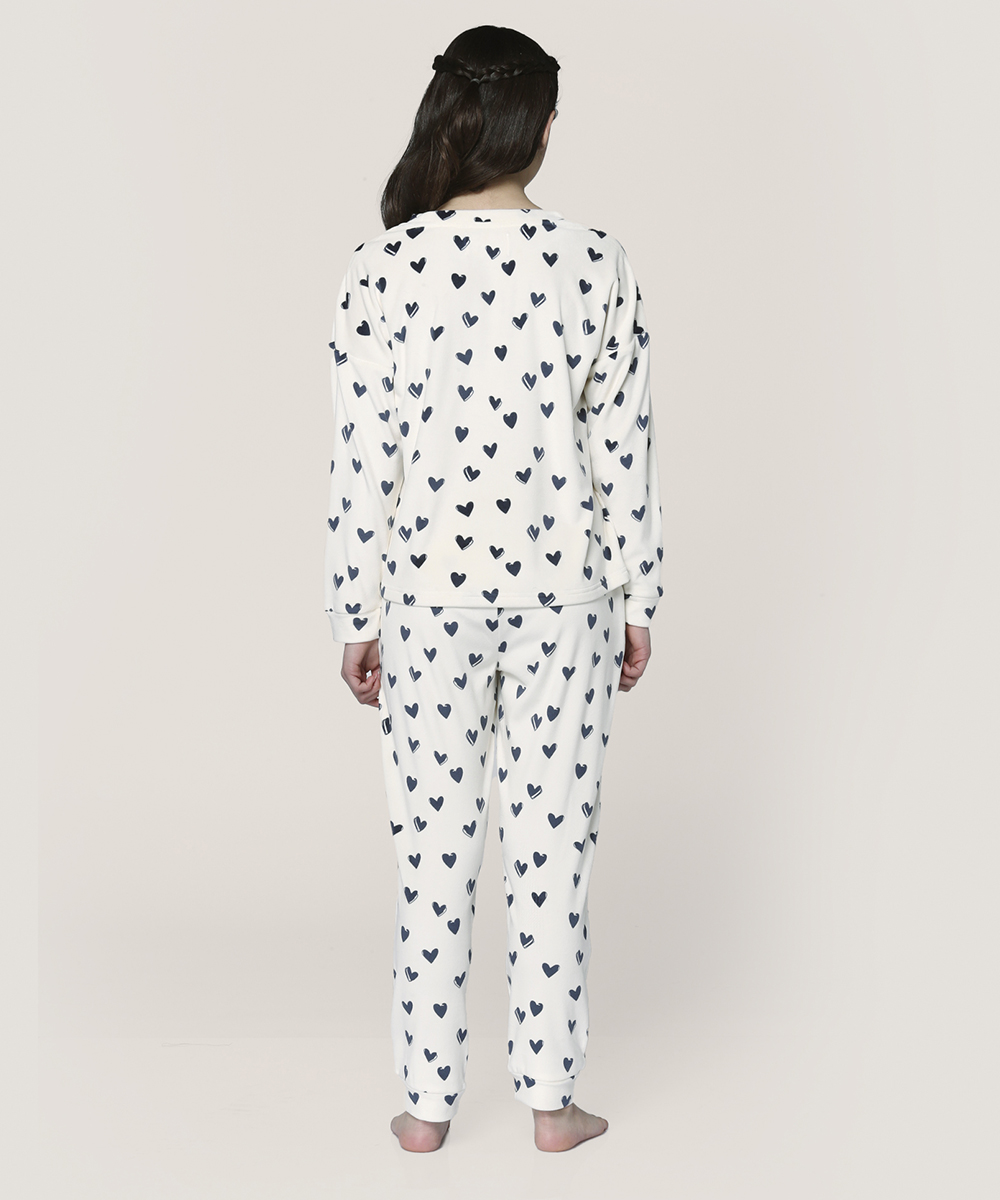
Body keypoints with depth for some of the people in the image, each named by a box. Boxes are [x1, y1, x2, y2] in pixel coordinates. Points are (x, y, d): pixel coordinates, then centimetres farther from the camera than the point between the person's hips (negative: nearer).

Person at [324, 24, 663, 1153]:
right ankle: (551, 1099, 22)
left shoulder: (384, 266, -8)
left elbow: (362, 457, -7)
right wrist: (638, 601, 7)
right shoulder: (597, 263, -7)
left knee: (434, 842, 11)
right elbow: (623, 449, -3)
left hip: (429, 591, 0)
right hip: (562, 587, 0)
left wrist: (357, 616, 3)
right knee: (553, 842, 10)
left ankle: (427, 1102, 22)